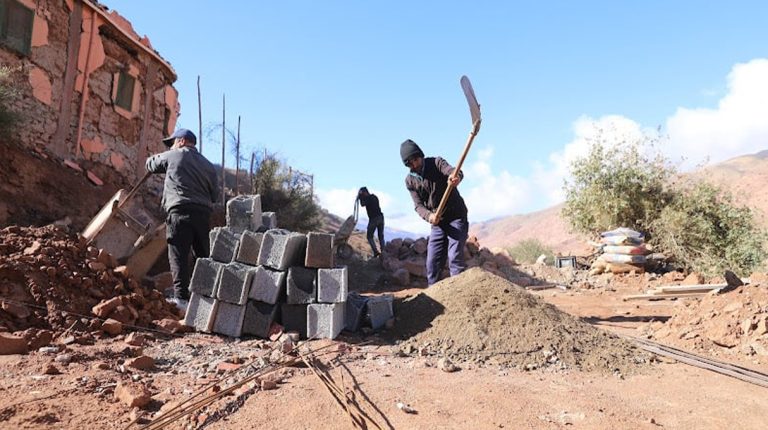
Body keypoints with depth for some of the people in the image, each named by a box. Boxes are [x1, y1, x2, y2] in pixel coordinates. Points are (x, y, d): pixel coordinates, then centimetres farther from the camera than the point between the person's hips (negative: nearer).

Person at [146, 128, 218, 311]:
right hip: (203, 213, 5)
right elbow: (215, 195, 16)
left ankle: (181, 297, -11)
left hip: (180, 211, -5)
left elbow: (150, 164, 23)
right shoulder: (208, 165, 20)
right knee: (204, 256, 11)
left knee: (178, 255, -5)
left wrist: (163, 161, 41)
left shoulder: (173, 156, 8)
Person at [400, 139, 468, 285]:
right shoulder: (410, 181, 1)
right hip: (438, 223, 5)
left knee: (455, 257, -17)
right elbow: (418, 205, -5)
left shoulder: (436, 163, -8)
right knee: (432, 262, 4)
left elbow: (453, 171, -28)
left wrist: (456, 176, -54)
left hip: (457, 217, -4)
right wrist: (429, 216, -28)